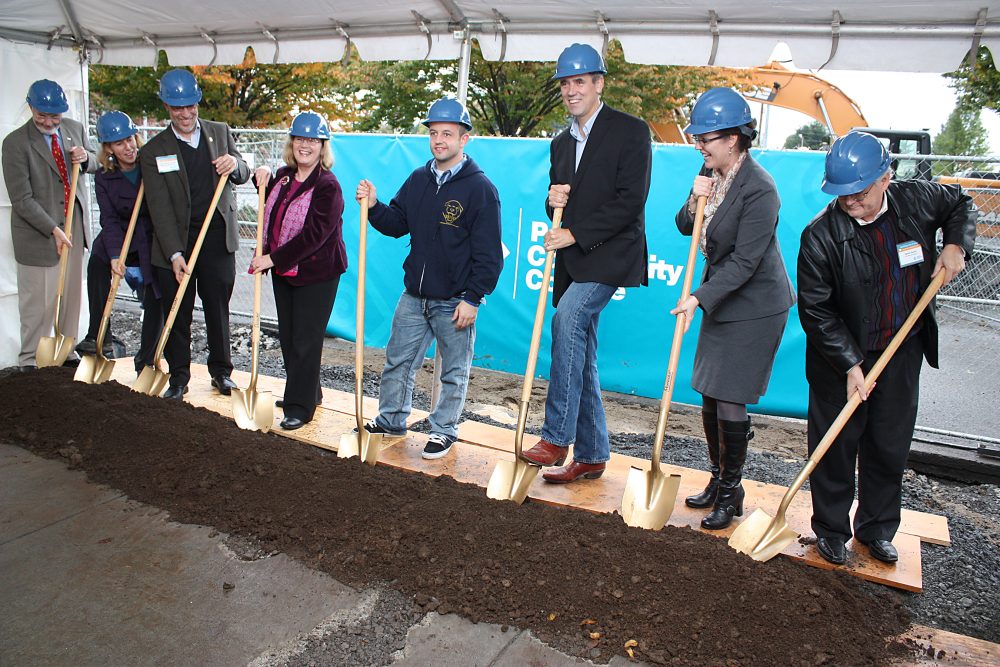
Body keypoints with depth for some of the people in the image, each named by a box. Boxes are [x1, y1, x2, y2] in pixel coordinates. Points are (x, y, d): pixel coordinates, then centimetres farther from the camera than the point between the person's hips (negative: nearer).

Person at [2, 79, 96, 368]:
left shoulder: (74, 128, 4)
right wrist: (53, 230, -19)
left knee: (72, 295, 13)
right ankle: (30, 362, 13)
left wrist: (86, 157, -5)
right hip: (38, 233, -5)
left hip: (75, 226, 5)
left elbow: (95, 164, 19)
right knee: (38, 303, 0)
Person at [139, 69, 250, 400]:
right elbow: (159, 208, -7)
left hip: (218, 239, 1)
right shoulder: (154, 151, -2)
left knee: (218, 308, 10)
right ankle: (178, 376, 22)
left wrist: (235, 165, -18)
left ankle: (221, 370, 25)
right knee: (177, 314, 7)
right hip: (175, 243, -1)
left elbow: (243, 175, 8)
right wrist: (174, 254, -17)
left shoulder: (220, 133, 7)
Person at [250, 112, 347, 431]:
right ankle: (308, 392, 32)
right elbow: (271, 211, 28)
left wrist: (273, 259, -22)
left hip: (317, 275, -8)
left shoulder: (328, 186, -16)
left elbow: (313, 235, -23)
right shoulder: (283, 176, 8)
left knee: (306, 340, -3)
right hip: (282, 271, 8)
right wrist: (263, 179, 9)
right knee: (287, 336, 15)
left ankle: (300, 407, 7)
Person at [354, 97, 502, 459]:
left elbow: (488, 253, -12)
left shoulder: (480, 188, -10)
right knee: (397, 361, 14)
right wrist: (373, 206, -5)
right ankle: (391, 420, 32)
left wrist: (472, 298, -15)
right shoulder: (418, 179, 8)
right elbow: (397, 224, 14)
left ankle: (443, 430, 25)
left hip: (454, 301, -5)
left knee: (454, 372, 9)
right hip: (413, 295, 6)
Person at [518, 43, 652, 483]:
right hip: (572, 262, 8)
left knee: (567, 319, -29)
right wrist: (554, 202, -3)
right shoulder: (561, 144, 18)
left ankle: (556, 438, -23)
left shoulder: (630, 131, -4)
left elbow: (630, 201, -14)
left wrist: (575, 233, -18)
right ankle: (591, 455, 18)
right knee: (581, 356, 8)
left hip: (610, 254, -7)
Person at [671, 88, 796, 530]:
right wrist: (694, 201, -11)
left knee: (730, 402, -3)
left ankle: (731, 492, 16)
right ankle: (717, 479, 29)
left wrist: (698, 298, -26)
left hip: (754, 307, -8)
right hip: (721, 301, 8)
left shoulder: (759, 189, -22)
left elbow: (744, 262, -23)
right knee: (710, 396, 12)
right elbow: (686, 228, 9)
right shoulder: (711, 172, 3)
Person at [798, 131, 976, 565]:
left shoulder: (917, 200, -8)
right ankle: (831, 529, 27)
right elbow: (815, 310, -17)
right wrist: (850, 365, -19)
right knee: (835, 447, 7)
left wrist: (956, 246, -2)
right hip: (841, 358, -4)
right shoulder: (821, 236, -20)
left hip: (903, 353, 4)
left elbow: (960, 204, 17)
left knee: (890, 447, 14)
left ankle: (877, 529, 33)